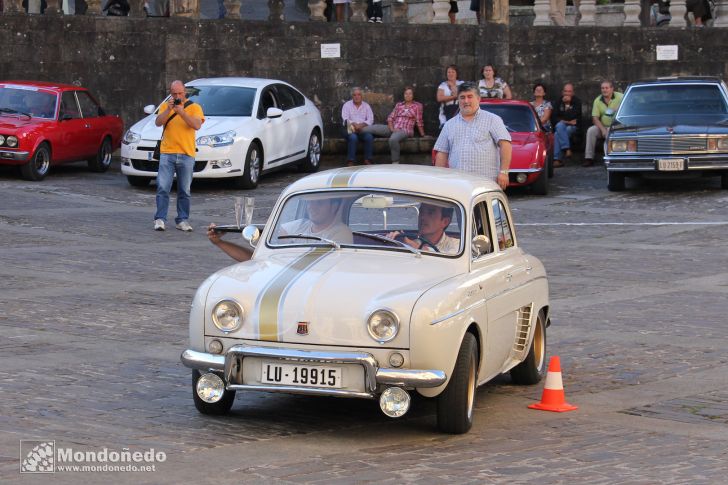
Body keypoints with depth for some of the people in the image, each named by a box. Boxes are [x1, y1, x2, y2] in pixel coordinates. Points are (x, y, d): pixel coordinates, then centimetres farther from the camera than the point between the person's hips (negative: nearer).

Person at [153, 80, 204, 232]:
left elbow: (197, 125, -10)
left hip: (186, 155, 0)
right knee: (163, 188, -7)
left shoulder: (194, 107, 5)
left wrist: (182, 112, -19)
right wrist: (168, 109, -15)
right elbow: (158, 122, -2)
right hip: (167, 153, 0)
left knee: (184, 191, 4)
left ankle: (182, 220, 10)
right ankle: (160, 219, -4)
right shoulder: (165, 106, 11)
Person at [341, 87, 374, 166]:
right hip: (350, 129, -2)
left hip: (363, 129, 2)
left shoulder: (366, 105, 15)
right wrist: (354, 124, -24)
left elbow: (370, 119, 3)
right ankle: (350, 161, -32)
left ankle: (367, 160, -22)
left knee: (369, 137, -30)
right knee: (353, 137, -35)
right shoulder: (347, 105, 10)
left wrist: (362, 125, -17)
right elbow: (345, 119, -5)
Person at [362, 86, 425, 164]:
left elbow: (419, 121, 8)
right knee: (374, 128, -16)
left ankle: (395, 163, -36)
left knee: (393, 139, -39)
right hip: (393, 128, 6)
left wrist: (422, 134, 6)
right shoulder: (399, 104, 19)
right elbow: (390, 117, 13)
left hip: (405, 130, -6)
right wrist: (391, 128, -4)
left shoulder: (417, 106, 8)